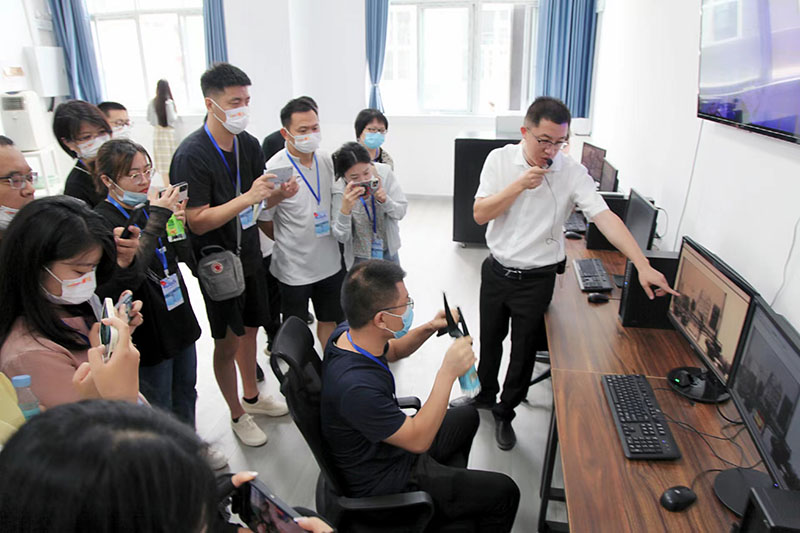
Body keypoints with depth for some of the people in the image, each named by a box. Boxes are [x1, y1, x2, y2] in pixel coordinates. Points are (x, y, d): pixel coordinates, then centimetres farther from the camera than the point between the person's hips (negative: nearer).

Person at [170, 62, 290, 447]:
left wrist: (279, 193, -12)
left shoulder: (249, 144, 1)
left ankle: (252, 396, 42)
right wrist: (249, 197, -31)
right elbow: (197, 221, -23)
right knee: (228, 342, 6)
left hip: (250, 256, 7)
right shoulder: (191, 154, -20)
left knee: (250, 329, 21)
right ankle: (237, 415, 27)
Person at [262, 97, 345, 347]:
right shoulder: (275, 168, -18)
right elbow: (262, 218, -10)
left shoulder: (326, 160, 0)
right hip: (294, 266, -5)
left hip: (329, 260, 5)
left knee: (329, 319, 21)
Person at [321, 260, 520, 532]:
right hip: (385, 483, -9)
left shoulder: (347, 332, -12)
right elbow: (419, 440, -29)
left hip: (396, 447, 9)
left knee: (467, 416, 26)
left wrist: (429, 328, -7)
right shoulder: (355, 387, -40)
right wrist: (448, 372, -30)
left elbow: (393, 350, 10)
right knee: (504, 492, -5)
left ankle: (452, 484, 44)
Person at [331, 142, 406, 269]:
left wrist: (384, 200, -31)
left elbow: (401, 212, -10)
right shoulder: (339, 190, -24)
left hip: (389, 252, 3)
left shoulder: (384, 172, -17)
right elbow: (341, 237, -22)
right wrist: (345, 209, -40)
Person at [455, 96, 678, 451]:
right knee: (489, 339, 21)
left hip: (537, 279, -2)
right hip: (496, 270, 2)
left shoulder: (572, 173, -13)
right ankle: (484, 394, 48)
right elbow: (480, 214, -11)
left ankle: (504, 413, 36)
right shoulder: (500, 159, -7)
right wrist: (520, 185, -23)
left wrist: (643, 266, -33)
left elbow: (605, 218, -23)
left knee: (523, 351, 11)